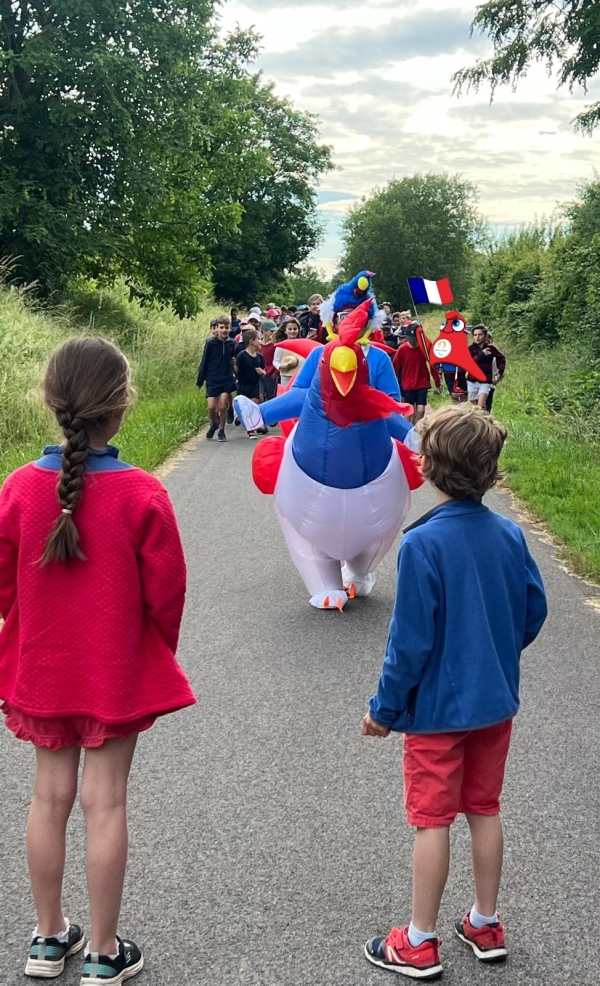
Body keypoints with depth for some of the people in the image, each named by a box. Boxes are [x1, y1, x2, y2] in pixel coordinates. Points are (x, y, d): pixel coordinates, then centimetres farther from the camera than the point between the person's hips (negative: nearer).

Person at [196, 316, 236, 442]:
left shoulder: (232, 343, -2)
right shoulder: (210, 343, -9)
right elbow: (204, 362, -3)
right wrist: (200, 381, 0)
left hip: (227, 379, 1)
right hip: (212, 380, -1)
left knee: (223, 407, -2)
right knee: (212, 407, -6)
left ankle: (221, 431, 15)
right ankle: (214, 423, 25)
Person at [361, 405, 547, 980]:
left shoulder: (423, 543, -23)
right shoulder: (509, 534, -6)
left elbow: (410, 638, -19)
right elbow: (534, 610, 4)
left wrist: (386, 707, -8)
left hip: (437, 706, -5)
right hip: (495, 702, 6)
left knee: (432, 820, 5)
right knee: (484, 811, 18)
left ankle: (419, 944, 18)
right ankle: (485, 926, 32)